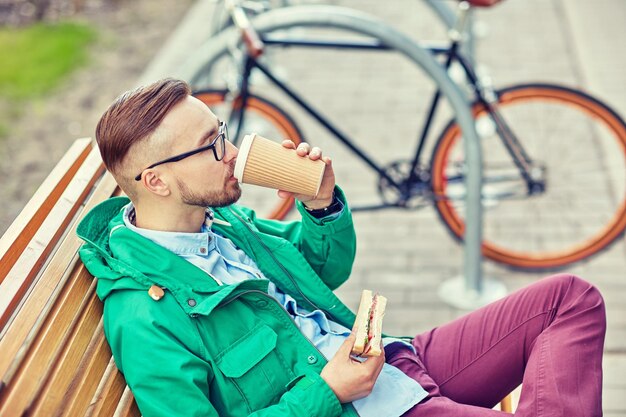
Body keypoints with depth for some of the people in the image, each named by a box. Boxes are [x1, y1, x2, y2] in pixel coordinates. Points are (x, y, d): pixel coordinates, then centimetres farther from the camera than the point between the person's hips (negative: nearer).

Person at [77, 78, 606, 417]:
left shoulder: (220, 218, 6)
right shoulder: (145, 319, -20)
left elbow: (328, 268, 20)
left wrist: (322, 205, -2)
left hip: (396, 362, 9)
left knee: (571, 297, 2)